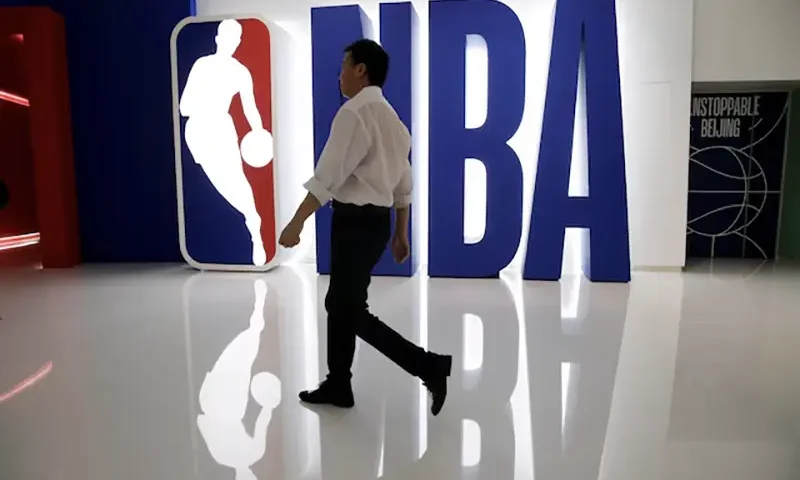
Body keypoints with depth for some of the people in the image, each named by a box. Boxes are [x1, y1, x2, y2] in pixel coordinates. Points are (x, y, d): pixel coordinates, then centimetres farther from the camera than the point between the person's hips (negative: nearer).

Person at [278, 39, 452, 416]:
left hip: (356, 221, -10)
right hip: (377, 219, 10)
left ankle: (429, 366, 0)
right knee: (339, 302, 17)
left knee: (352, 311, -1)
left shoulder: (354, 112, -13)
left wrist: (296, 223, -19)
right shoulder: (391, 117, 16)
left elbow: (328, 176, -21)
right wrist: (401, 234, 21)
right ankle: (338, 385, 29)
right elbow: (403, 183, 16)